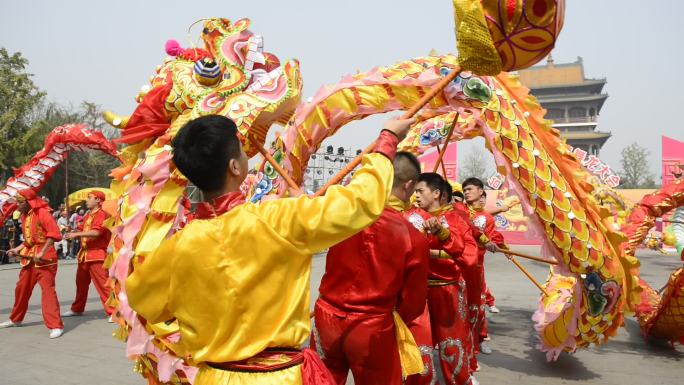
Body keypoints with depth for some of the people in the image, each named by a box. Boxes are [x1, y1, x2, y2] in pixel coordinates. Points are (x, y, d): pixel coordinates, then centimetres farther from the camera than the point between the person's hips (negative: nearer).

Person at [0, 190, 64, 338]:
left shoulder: (42, 213, -14)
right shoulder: (24, 216, 14)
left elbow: (54, 234, -24)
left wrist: (41, 253, -25)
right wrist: (17, 249, 8)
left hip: (44, 258, -9)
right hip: (29, 257, 9)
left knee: (47, 289, -12)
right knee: (21, 288, 17)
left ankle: (56, 326, -12)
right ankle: (16, 319, 37)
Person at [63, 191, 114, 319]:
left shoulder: (102, 215, -10)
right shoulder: (87, 216, 19)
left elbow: (96, 232, -23)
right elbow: (82, 231, 22)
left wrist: (76, 234, -21)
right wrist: (73, 234, 1)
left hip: (97, 253, -9)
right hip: (84, 253, 9)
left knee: (103, 284, -11)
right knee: (81, 283, 19)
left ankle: (113, 312, -9)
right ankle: (77, 309, 34)